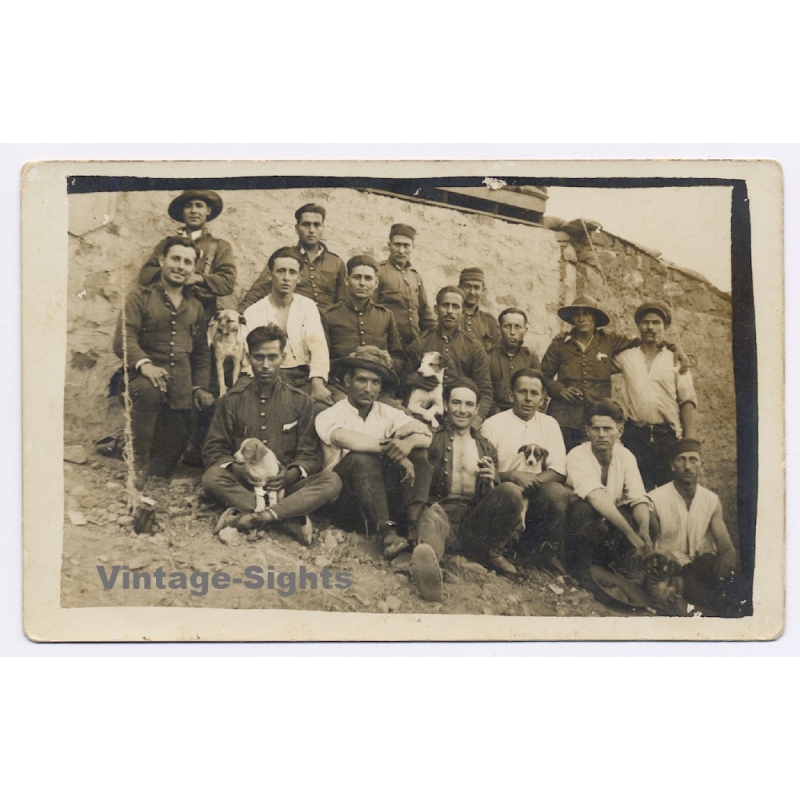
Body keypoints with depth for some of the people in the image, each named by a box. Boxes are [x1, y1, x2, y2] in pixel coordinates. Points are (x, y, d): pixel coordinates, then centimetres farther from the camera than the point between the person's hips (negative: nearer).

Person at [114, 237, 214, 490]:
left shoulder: (195, 307, 20)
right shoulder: (140, 297, 4)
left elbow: (201, 352, 26)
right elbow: (123, 338, -10)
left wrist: (200, 386, 12)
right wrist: (144, 364, -28)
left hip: (180, 390, 5)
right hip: (146, 376, -4)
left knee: (170, 453, 0)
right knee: (148, 391, -39)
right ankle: (138, 464, -26)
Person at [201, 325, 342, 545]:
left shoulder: (299, 401, 9)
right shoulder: (232, 400, 8)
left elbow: (311, 454, 5)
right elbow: (214, 450, 4)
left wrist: (292, 474, -18)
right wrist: (238, 469, -18)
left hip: (284, 484, 1)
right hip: (243, 484, 0)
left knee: (332, 481, -27)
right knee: (212, 477, -32)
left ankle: (249, 518, -38)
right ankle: (292, 522, -36)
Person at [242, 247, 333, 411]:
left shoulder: (308, 306, 13)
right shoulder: (253, 313, 9)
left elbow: (318, 346, -4)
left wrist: (318, 382, -23)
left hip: (305, 377, 2)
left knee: (322, 408, -31)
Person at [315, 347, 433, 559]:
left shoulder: (387, 413, 11)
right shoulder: (330, 416, -2)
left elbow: (426, 435, -4)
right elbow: (344, 438, -26)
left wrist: (409, 442, -27)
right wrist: (391, 448, -27)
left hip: (385, 494, 4)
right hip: (345, 499, -4)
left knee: (417, 453, -13)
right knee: (361, 458, -31)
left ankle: (414, 527, -32)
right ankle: (387, 533, -45)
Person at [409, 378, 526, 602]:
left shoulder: (486, 447, 24)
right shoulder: (432, 439, 14)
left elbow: (492, 494, 20)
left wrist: (490, 481, -3)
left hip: (475, 521, 3)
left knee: (510, 490, -24)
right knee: (432, 516, -39)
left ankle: (491, 552, -7)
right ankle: (428, 562, -71)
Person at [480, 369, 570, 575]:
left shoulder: (549, 424, 10)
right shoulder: (493, 425, 1)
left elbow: (559, 471, 1)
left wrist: (533, 479, -18)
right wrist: (513, 476, -22)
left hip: (536, 495, 3)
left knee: (557, 491, -29)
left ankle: (550, 555, -12)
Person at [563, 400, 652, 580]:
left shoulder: (625, 456, -5)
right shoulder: (577, 456, -22)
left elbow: (638, 499, -12)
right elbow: (596, 497, -37)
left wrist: (644, 530, -34)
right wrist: (630, 533, -44)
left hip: (607, 523, 5)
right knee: (585, 508, -36)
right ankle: (579, 569, -16)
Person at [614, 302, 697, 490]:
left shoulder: (675, 360, 9)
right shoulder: (625, 357, 12)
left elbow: (687, 401, 5)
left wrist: (690, 440, -4)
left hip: (667, 435, 0)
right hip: (634, 435, 1)